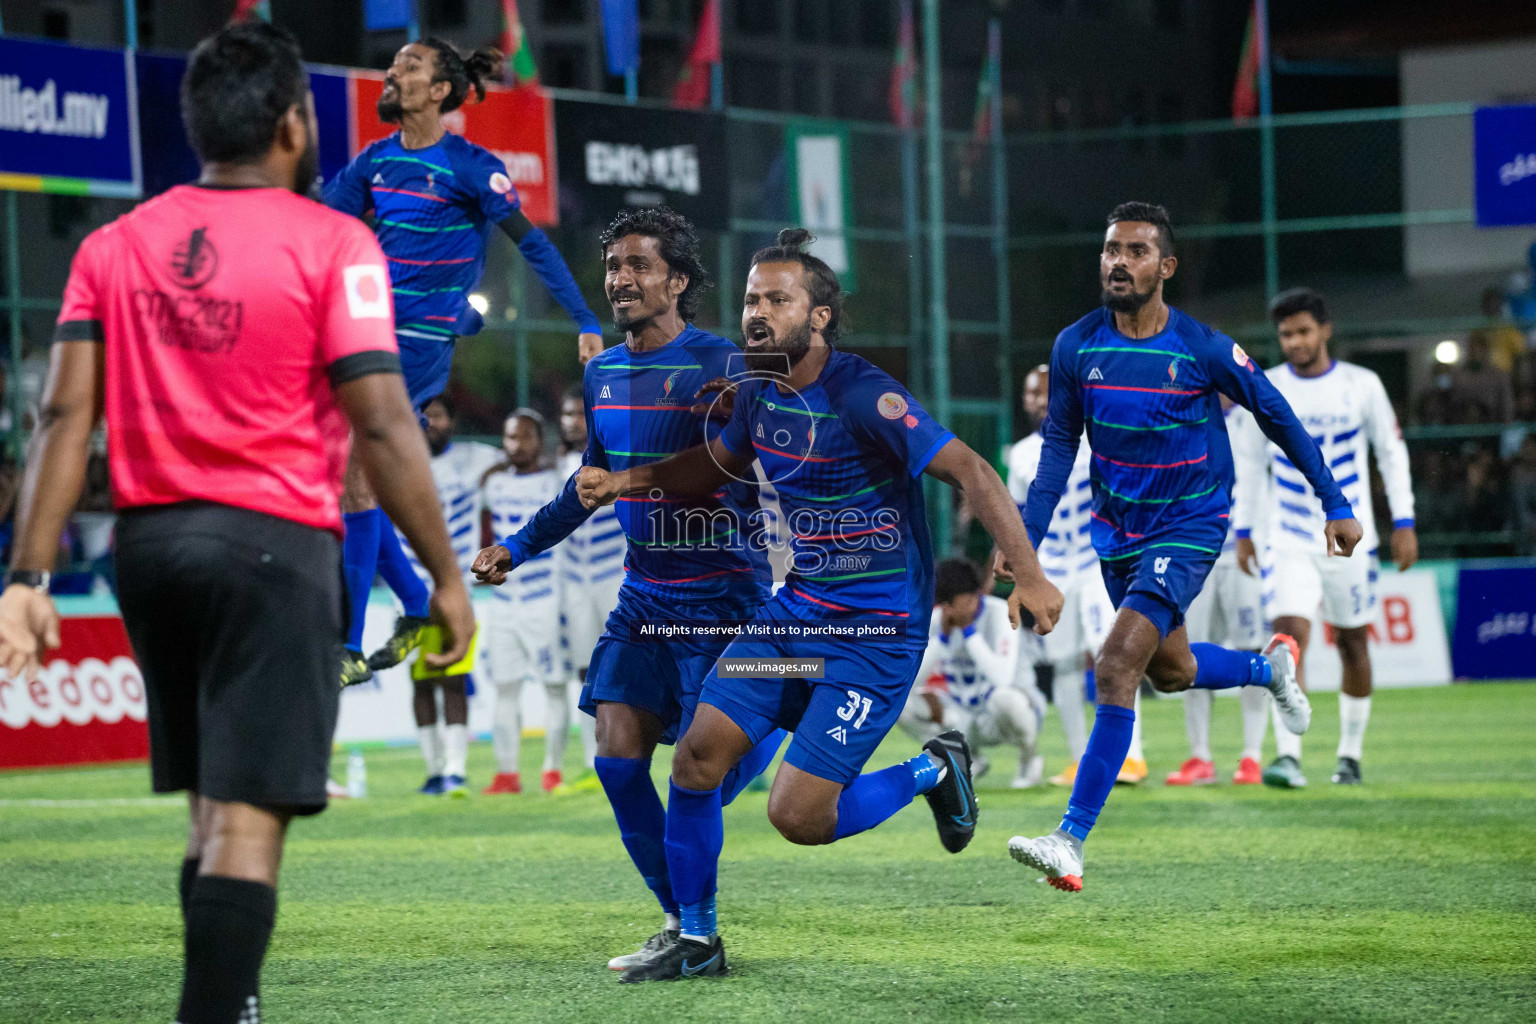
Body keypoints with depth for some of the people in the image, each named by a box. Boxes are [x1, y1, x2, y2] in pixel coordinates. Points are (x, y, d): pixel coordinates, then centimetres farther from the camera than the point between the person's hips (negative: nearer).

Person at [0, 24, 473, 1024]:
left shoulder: (114, 246, 7)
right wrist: (447, 577, -4)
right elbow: (383, 427, -11)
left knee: (211, 809, 17)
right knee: (249, 815, -7)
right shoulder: (332, 245, -7)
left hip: (150, 540, 6)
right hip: (273, 541, -5)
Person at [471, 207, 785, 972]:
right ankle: (682, 924, 9)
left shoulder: (720, 366, -11)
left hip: (724, 594, -6)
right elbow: (589, 483, 23)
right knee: (617, 757, -2)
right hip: (644, 593, 6)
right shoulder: (601, 373, 10)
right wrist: (517, 549, 23)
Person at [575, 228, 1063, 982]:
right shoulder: (757, 392, 4)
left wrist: (1027, 575, -32)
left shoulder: (862, 397, -20)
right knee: (697, 754, -4)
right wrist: (627, 481, 11)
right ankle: (695, 940, 13)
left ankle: (934, 772, 15)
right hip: (794, 612, 7)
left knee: (797, 815, -12)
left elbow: (968, 470, -23)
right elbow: (720, 463, 26)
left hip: (875, 635, -7)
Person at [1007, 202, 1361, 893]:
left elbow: (1278, 419, -3)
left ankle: (1071, 841, -23)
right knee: (1170, 671, 20)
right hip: (1117, 528, 5)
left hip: (1188, 528, -5)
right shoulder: (1076, 346, -7)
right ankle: (1269, 667, 53)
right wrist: (1027, 539, -5)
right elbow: (1060, 444, 4)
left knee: (1117, 667, -22)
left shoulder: (1204, 350, -16)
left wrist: (1336, 505, 1)